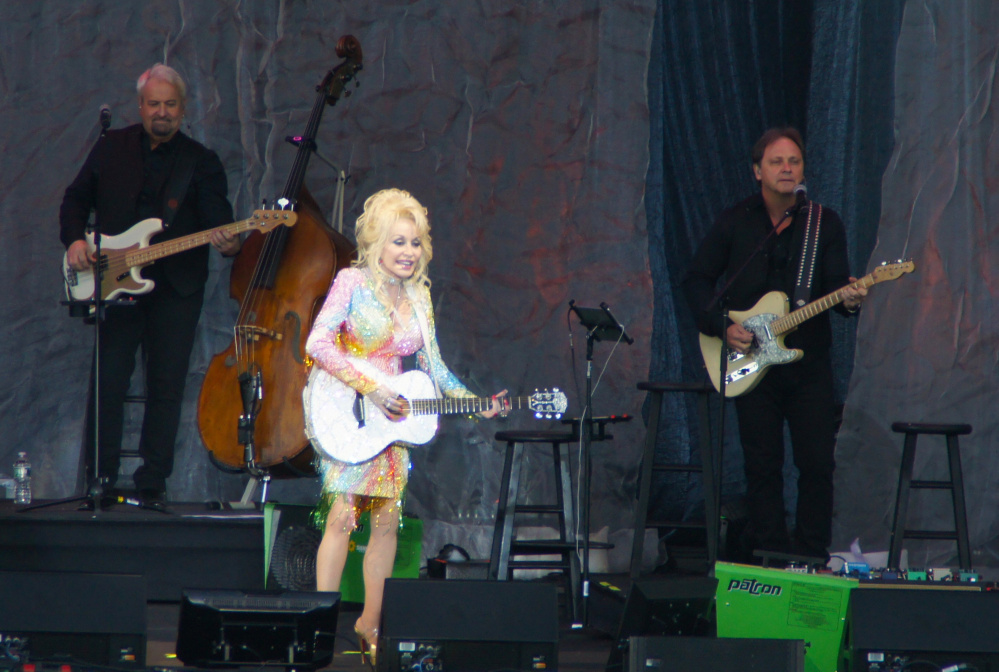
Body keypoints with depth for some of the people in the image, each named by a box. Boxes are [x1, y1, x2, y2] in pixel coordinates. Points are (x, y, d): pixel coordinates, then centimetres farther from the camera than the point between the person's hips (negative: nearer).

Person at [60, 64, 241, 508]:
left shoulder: (201, 162, 5)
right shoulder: (112, 147, 9)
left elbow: (218, 220, -4)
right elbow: (76, 199, 16)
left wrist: (228, 242, -27)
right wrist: (75, 240, -2)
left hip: (177, 287, 0)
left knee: (167, 387, -1)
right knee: (108, 382, -4)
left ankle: (152, 484, 7)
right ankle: (101, 481, 4)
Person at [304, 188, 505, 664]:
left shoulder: (419, 296, 11)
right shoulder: (353, 283, -8)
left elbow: (433, 366, 14)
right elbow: (317, 344, -17)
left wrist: (474, 402, 0)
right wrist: (371, 388, -21)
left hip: (392, 421, 6)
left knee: (387, 520, 6)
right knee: (342, 515, -13)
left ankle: (370, 623, 17)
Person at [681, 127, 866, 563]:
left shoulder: (824, 224, 4)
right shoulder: (734, 223, 4)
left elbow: (835, 284, -1)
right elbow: (697, 280, 7)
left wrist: (849, 299, -25)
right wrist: (721, 327, -6)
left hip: (809, 363, 0)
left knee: (817, 463, -2)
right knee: (763, 466, 1)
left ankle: (812, 556, 8)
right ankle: (770, 556, 8)